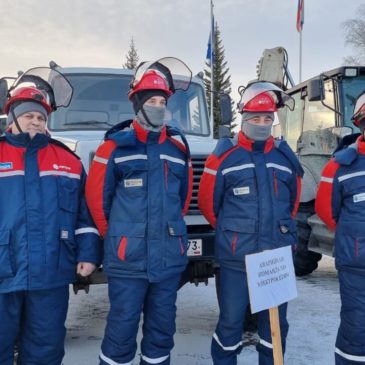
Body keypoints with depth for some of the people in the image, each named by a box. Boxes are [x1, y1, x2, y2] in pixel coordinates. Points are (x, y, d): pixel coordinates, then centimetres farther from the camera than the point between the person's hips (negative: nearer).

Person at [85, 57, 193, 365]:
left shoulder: (178, 146, 8)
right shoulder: (116, 145, -5)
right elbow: (97, 196, -1)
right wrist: (117, 236, 6)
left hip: (170, 255, 4)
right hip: (128, 257, -4)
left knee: (162, 326, 15)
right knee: (122, 326, 4)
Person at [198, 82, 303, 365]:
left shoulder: (285, 156, 6)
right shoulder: (224, 156, -5)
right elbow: (207, 201, 1)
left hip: (278, 256, 4)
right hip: (236, 257, -3)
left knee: (276, 321, 15)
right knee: (231, 321, 8)